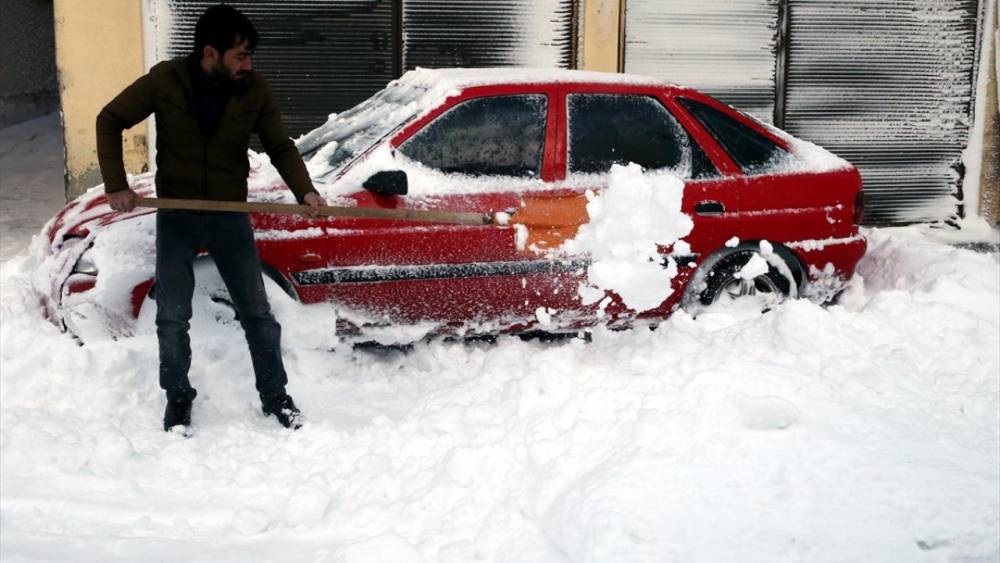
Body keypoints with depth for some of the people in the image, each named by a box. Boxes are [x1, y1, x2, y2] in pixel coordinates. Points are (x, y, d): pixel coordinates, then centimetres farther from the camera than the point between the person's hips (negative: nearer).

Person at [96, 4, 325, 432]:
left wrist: (305, 191, -18)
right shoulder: (165, 80, -12)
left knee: (257, 312, 5)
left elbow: (280, 147, 0)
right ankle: (178, 398, 23)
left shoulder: (255, 90, -8)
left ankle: (275, 397, 19)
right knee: (172, 316, 4)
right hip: (176, 217, -1)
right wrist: (116, 185, -8)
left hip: (230, 216, 1)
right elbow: (109, 121, -1)